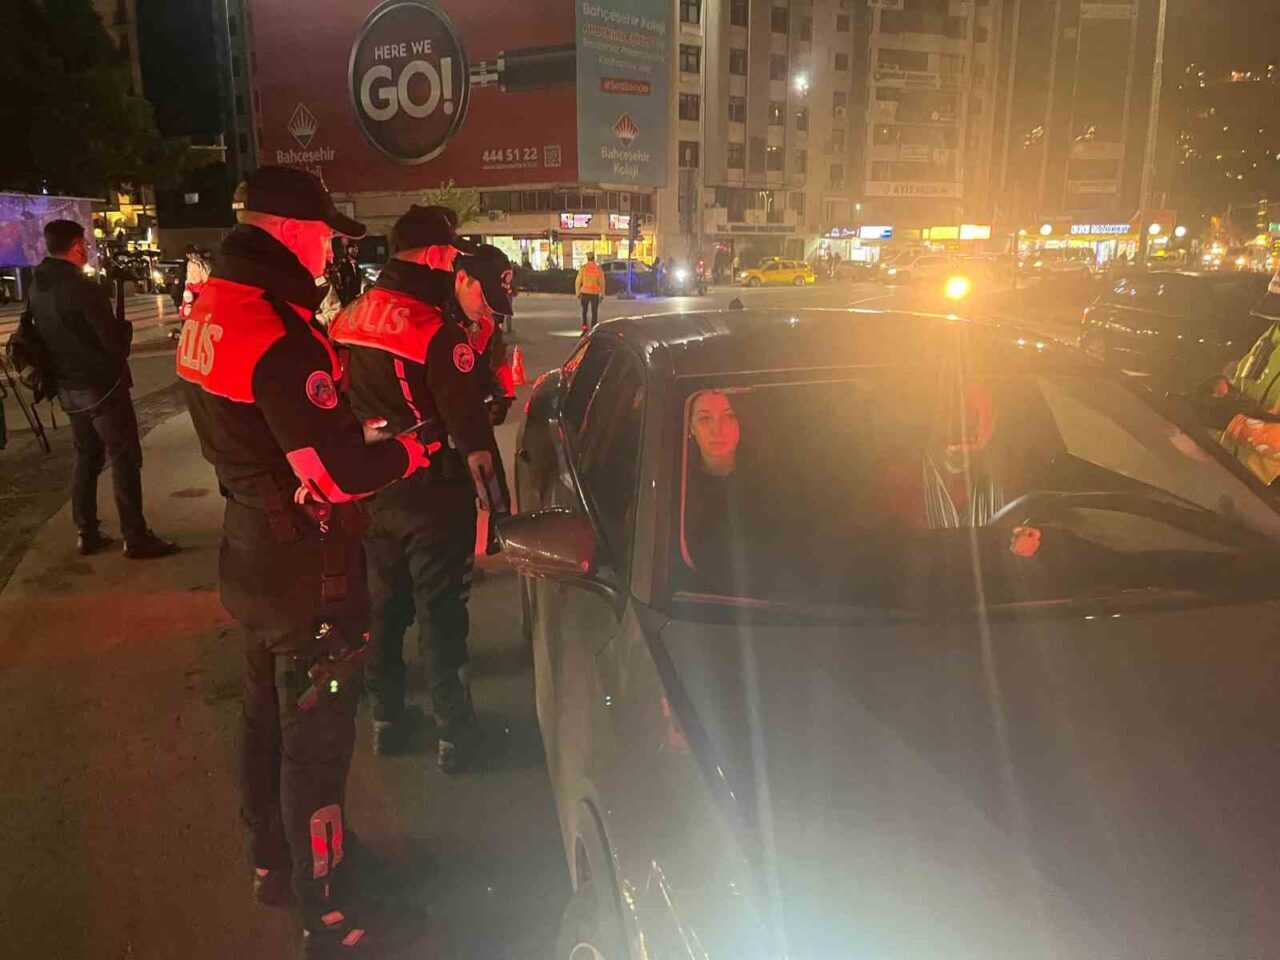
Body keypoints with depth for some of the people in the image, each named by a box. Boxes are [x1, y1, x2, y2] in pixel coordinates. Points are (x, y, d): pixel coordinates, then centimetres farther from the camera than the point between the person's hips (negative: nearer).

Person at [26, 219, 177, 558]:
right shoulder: (83, 288, -20)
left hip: (68, 388, 8)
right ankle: (136, 538, -1)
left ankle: (86, 534, 19)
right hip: (102, 385, -8)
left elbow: (55, 335, 14)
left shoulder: (37, 288, 5)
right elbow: (115, 341, -17)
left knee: (86, 458, 16)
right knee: (125, 460, -2)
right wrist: (125, 324, 3)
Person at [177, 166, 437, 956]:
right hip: (307, 574, -9)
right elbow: (341, 474, -30)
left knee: (268, 714, 25)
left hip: (251, 556, 9)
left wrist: (360, 436, 4)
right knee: (314, 745, 5)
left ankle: (272, 860, 46)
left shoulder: (213, 313, 2)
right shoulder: (280, 340, -28)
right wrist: (413, 448, -12)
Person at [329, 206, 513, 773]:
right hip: (433, 497, -6)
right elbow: (472, 431, -21)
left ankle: (386, 719, 33)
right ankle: (453, 735, 17)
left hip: (370, 490, 6)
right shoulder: (439, 332, -20)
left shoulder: (349, 320, 2)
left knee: (383, 607, 19)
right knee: (440, 614, 6)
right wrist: (496, 501, -19)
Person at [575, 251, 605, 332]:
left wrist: (578, 293, 5)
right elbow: (602, 282, -4)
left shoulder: (583, 268, -4)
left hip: (585, 292, 0)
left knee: (584, 311, 15)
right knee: (594, 312, 9)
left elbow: (578, 281, -4)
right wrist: (602, 294, 5)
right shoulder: (598, 268, -4)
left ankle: (585, 326, -1)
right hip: (595, 293, 0)